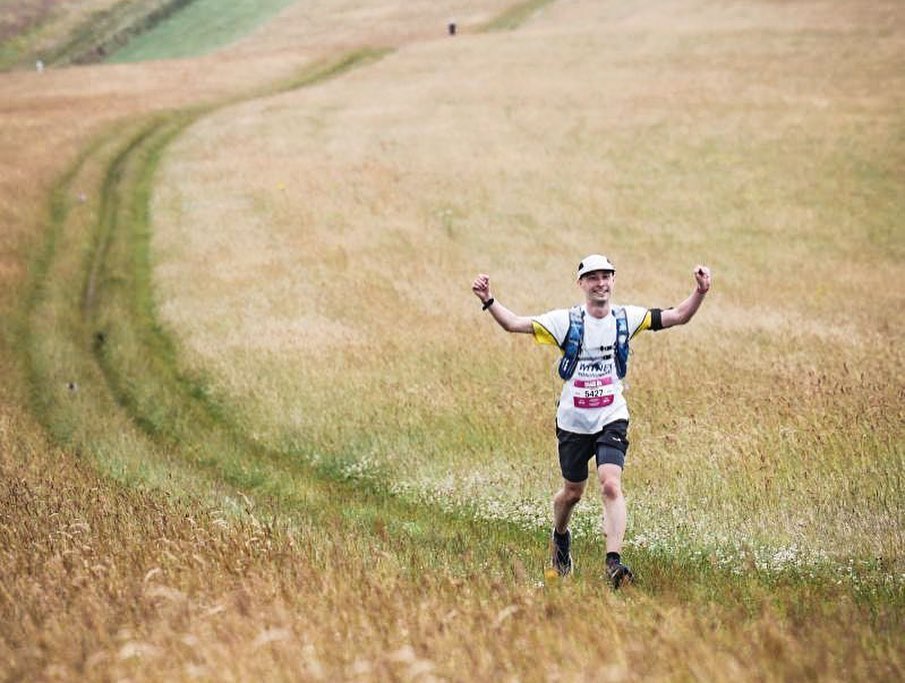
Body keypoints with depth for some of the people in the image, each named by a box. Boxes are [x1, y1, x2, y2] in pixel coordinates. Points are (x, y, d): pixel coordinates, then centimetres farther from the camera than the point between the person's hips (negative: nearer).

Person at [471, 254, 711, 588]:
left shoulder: (627, 317, -2)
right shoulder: (565, 321, -8)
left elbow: (678, 316, -4)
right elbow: (514, 323, -11)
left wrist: (700, 292, -20)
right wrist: (488, 300, -26)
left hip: (612, 419, 0)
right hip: (573, 421, 0)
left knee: (611, 486, -19)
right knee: (572, 492, 15)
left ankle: (614, 562, -23)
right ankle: (560, 536, 47)